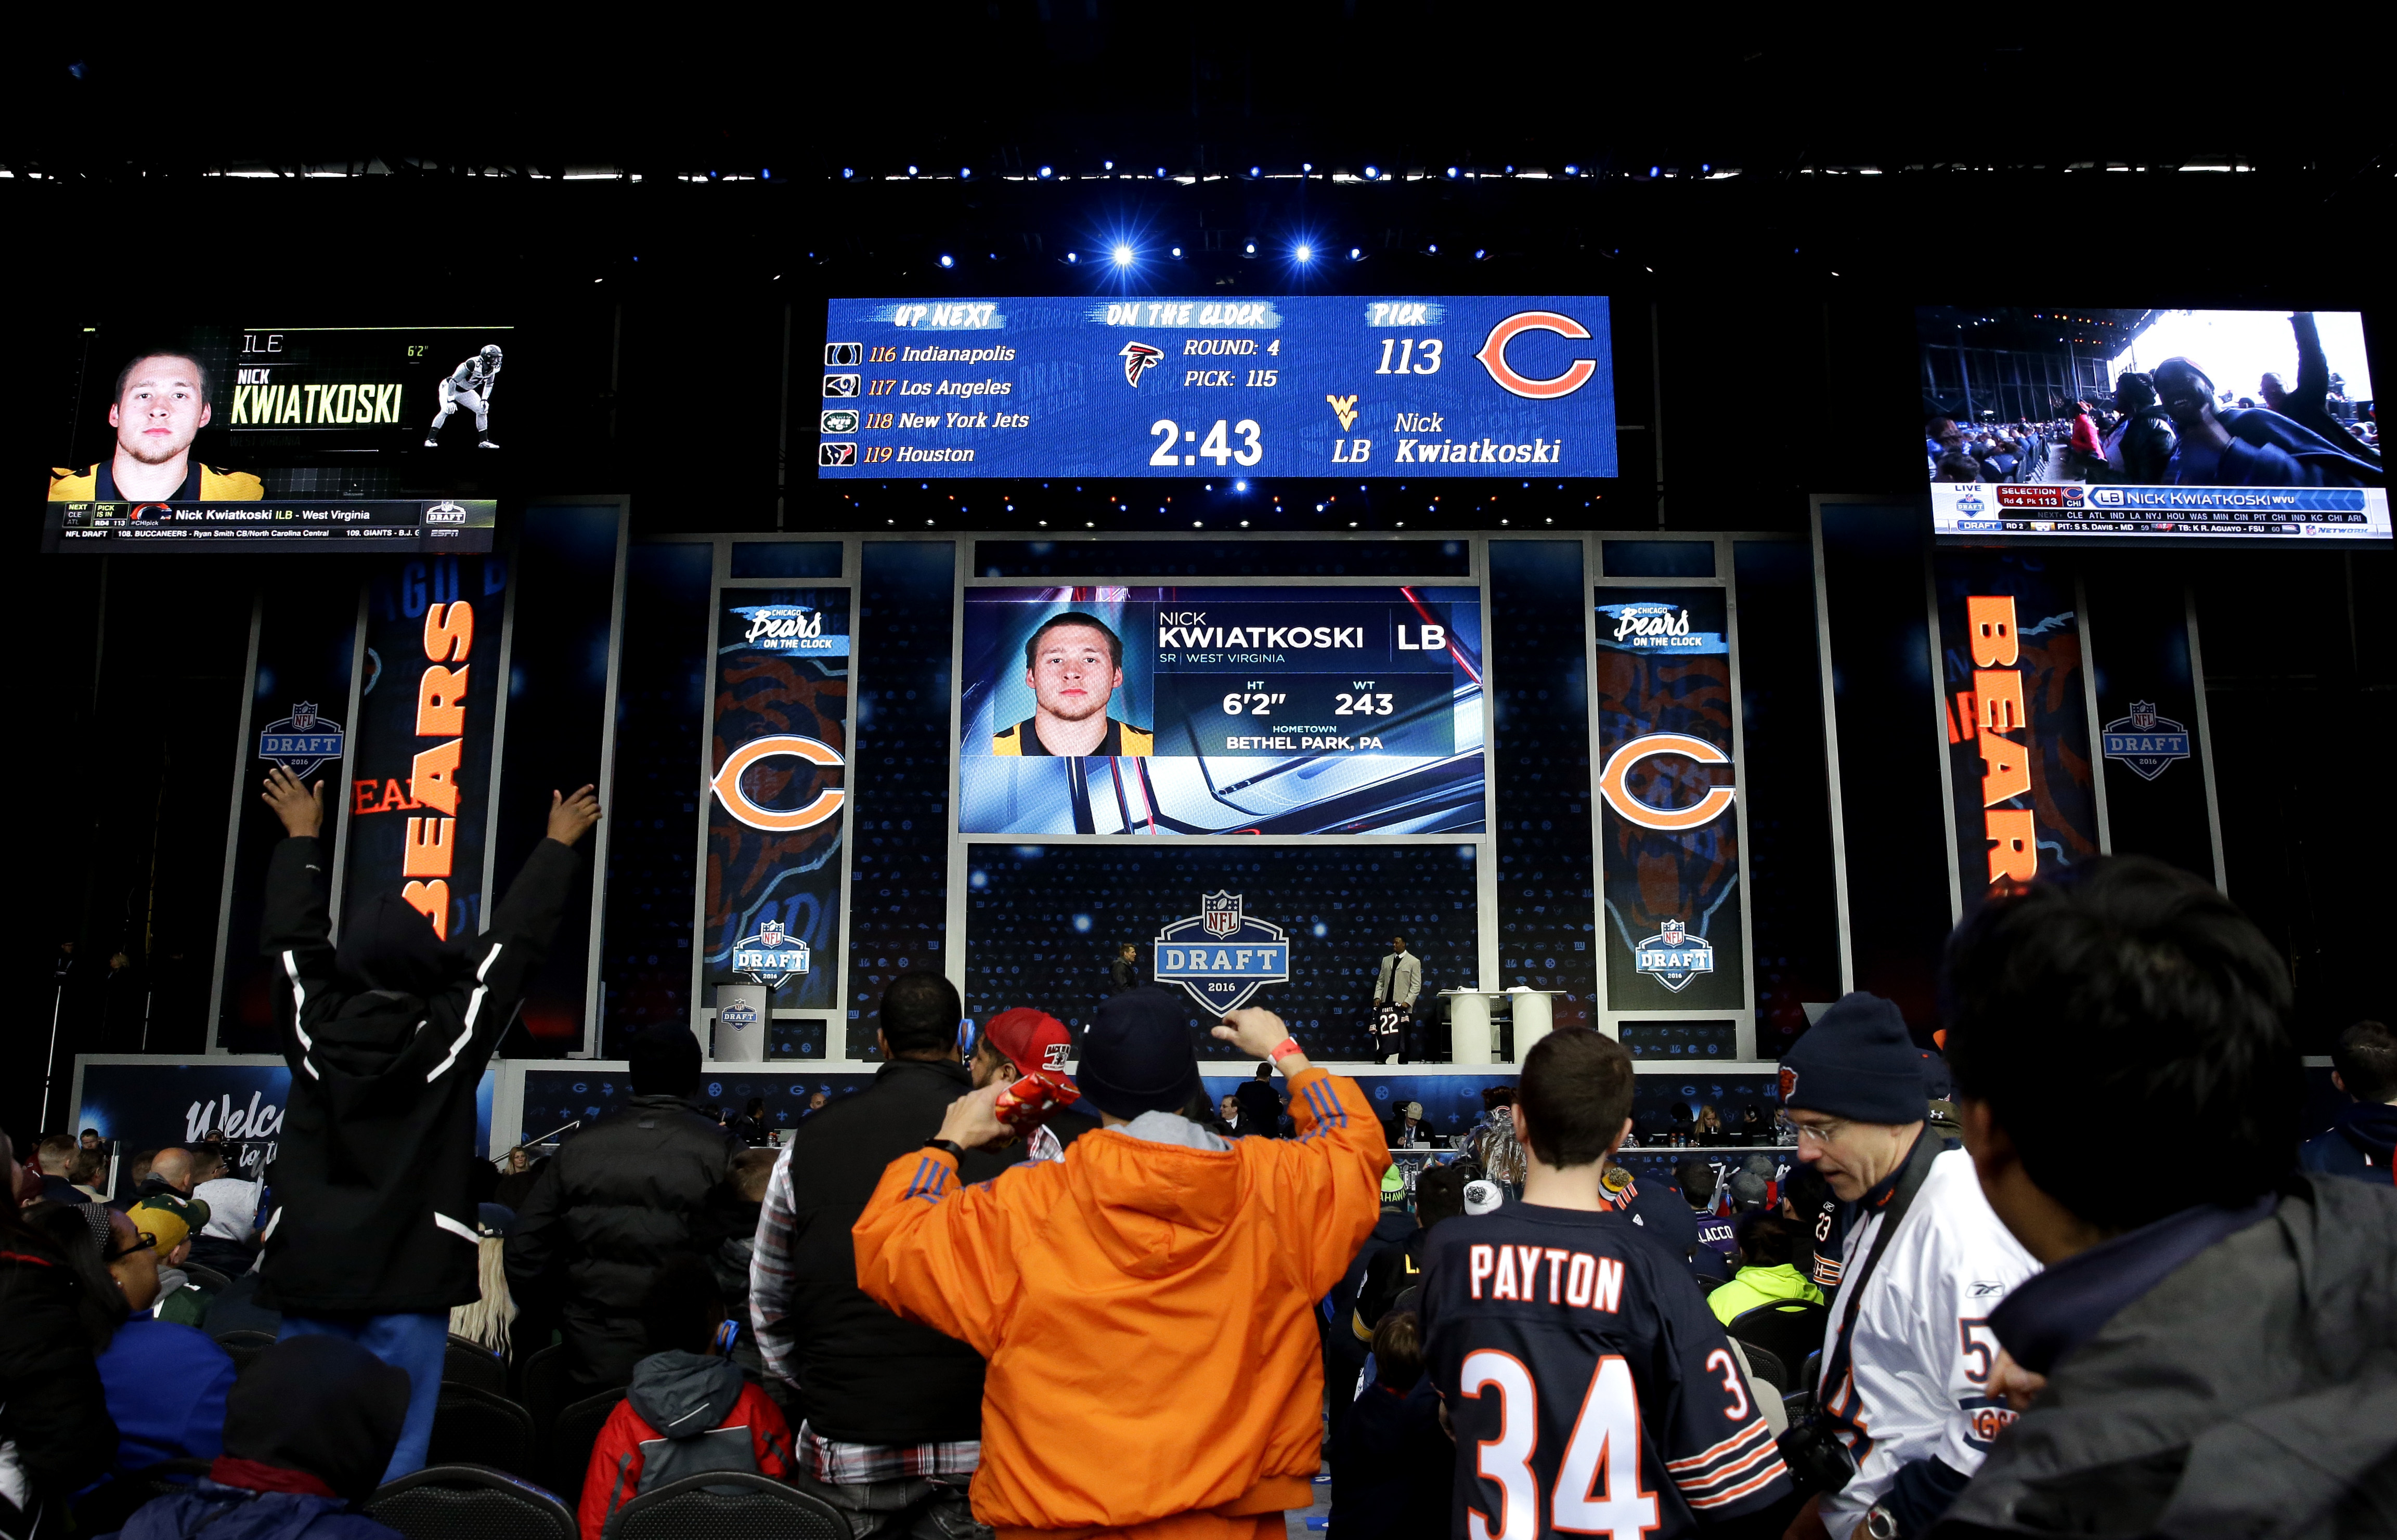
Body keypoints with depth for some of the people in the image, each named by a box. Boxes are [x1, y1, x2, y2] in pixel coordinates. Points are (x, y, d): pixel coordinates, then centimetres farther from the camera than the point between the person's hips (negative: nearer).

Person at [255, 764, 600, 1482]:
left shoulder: (314, 1024, -1)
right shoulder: (451, 1030, -7)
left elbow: (293, 935, 15)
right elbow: (515, 937, 3)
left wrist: (301, 839, 30)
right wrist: (558, 846, 15)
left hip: (309, 1270, 3)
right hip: (409, 1278, -3)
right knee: (392, 1452, -1)